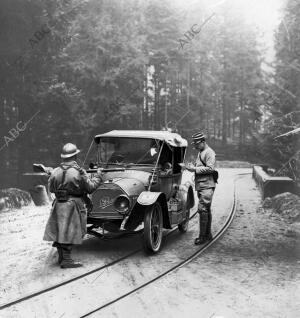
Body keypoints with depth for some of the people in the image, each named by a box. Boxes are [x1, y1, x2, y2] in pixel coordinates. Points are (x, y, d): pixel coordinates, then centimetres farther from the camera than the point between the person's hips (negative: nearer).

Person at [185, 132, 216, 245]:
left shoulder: (209, 152, -10)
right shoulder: (200, 152, 20)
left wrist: (195, 169, -18)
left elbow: (210, 168, -20)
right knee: (206, 210, 14)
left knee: (202, 209, -14)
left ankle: (202, 236, -11)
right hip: (200, 185, 10)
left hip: (207, 185, -10)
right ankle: (208, 235, 21)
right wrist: (192, 167, 8)